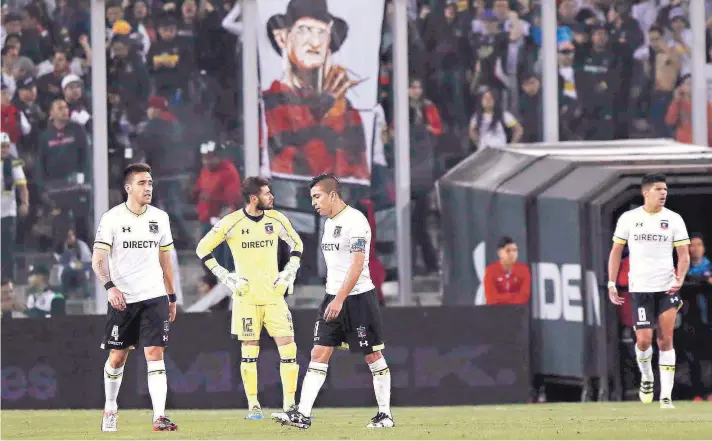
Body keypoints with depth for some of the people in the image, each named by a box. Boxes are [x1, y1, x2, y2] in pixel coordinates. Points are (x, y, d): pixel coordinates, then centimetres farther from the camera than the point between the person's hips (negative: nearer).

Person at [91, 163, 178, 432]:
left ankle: (159, 416, -15)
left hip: (154, 298, 2)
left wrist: (172, 297, 16)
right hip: (122, 299, -2)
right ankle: (110, 408, 29)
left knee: (155, 354, -10)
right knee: (117, 357, 7)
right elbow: (98, 260, -7)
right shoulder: (112, 218, -5)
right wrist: (110, 286, -24)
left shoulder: (159, 218, 7)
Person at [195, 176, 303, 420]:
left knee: (288, 347, -6)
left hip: (274, 295, 3)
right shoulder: (232, 223, -7)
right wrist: (225, 276, -3)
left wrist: (289, 273, 8)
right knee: (249, 352, -1)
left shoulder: (276, 219, 3)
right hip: (246, 297, -3)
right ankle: (253, 406, 10)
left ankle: (289, 404, 1)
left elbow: (296, 244, 19)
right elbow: (203, 248, 1)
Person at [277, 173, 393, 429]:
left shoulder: (355, 220, -14)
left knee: (373, 355, 1)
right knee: (319, 353, -2)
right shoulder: (330, 223, 13)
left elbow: (357, 265, -21)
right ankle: (303, 415, -7)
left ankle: (385, 414, 11)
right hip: (333, 297, 8)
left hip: (358, 296, -8)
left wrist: (340, 300, -25)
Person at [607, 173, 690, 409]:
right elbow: (616, 251, 9)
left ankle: (666, 395, -2)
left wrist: (680, 278, -16)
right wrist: (611, 284, 2)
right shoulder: (628, 219, 2)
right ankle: (646, 377, 23)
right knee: (644, 340, -7)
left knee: (666, 340, -5)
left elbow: (683, 254, 2)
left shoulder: (673, 219, 2)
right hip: (639, 288, 0)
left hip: (667, 288, 0)